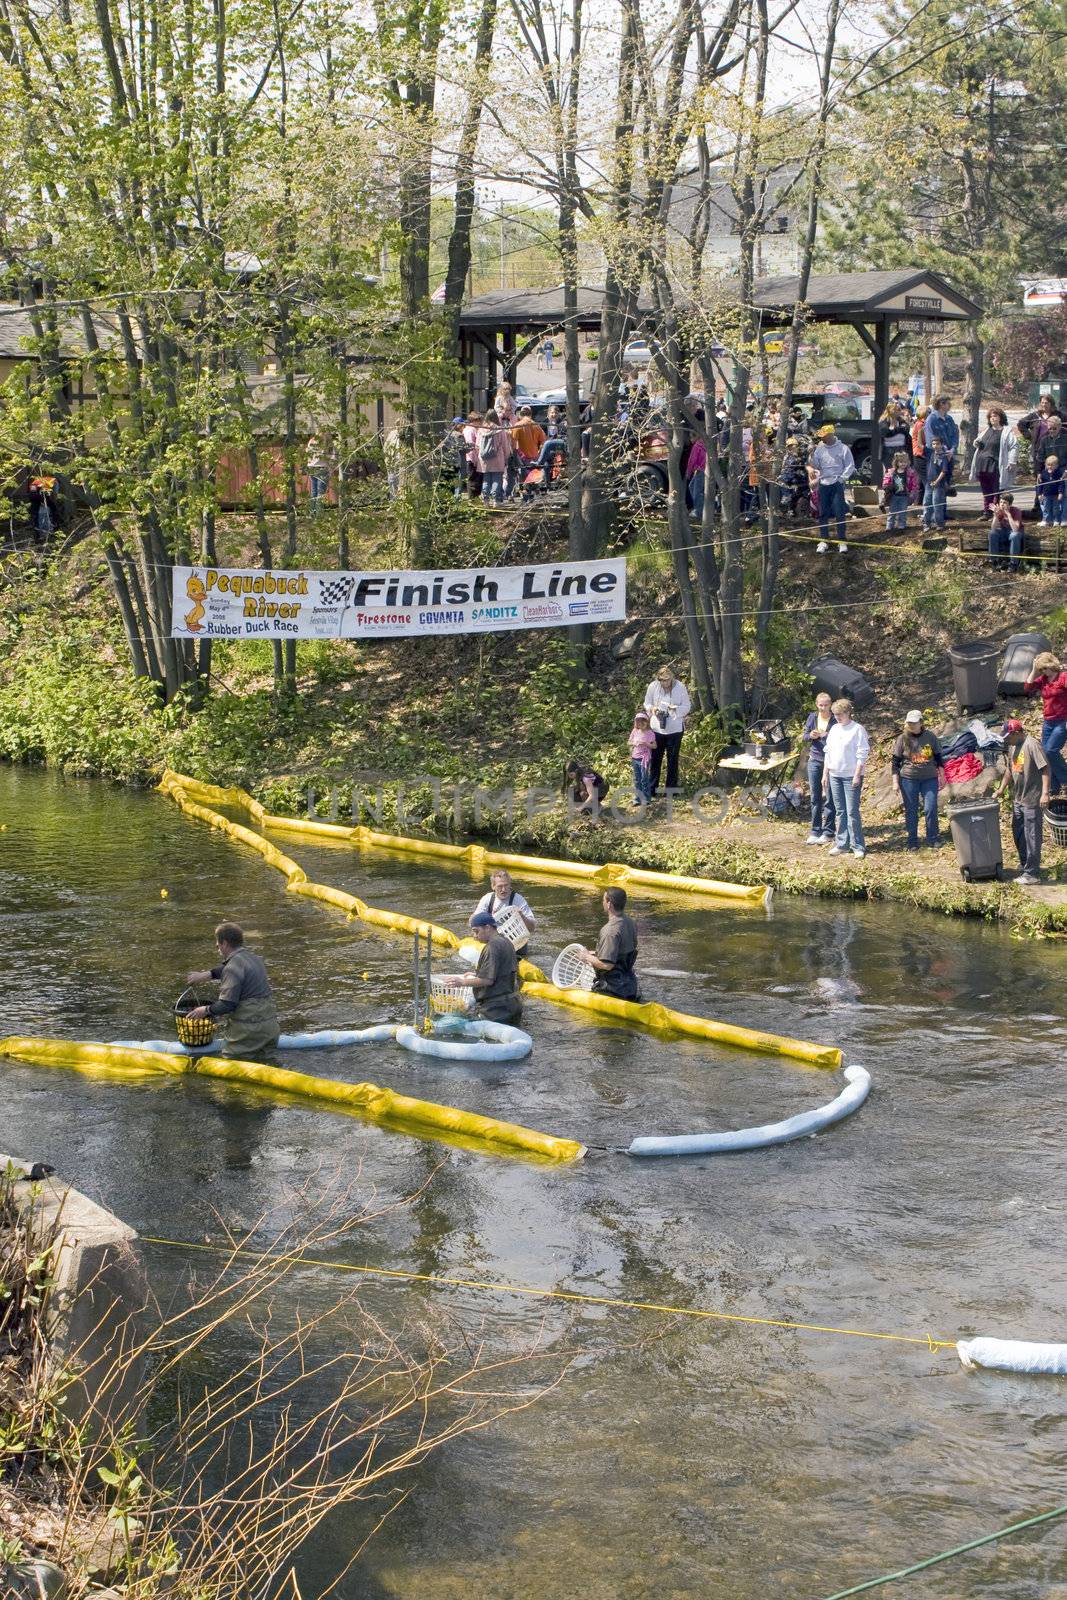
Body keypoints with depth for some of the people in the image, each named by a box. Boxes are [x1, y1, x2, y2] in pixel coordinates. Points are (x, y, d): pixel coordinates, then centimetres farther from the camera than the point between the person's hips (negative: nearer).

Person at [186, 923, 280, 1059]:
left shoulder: (233, 967, -17)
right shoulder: (252, 956, 11)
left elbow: (227, 1004, -20)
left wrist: (206, 1010, -5)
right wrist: (207, 975, 23)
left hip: (250, 1030, -9)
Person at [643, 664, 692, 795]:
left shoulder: (680, 687, -10)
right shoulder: (653, 686, -5)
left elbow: (687, 707, -5)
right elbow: (647, 703, 7)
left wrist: (676, 709, -25)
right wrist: (653, 708, -15)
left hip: (675, 729, -1)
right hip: (657, 728, 1)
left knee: (672, 759, 6)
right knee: (655, 759, 5)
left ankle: (671, 789, 16)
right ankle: (652, 790, 13)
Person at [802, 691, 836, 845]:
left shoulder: (835, 720, -6)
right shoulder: (812, 717, 5)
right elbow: (805, 736, 11)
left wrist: (827, 736, -22)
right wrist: (810, 735, -12)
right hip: (814, 760, 4)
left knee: (830, 798, 0)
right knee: (815, 797, 8)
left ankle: (828, 832, 6)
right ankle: (815, 831, 15)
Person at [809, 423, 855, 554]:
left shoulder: (843, 449, -3)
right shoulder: (819, 449, 5)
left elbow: (850, 466, -1)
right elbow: (814, 465, 9)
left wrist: (841, 479, -9)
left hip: (837, 484, -3)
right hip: (823, 484, 3)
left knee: (839, 513, -4)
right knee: (823, 514, 5)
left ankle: (841, 541, 1)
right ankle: (823, 541, 11)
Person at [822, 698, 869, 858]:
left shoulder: (858, 729, -8)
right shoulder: (834, 729, 13)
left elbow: (862, 755, -11)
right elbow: (827, 753, 17)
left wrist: (857, 775, -16)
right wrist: (825, 774, 13)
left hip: (851, 777, -7)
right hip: (834, 776, 7)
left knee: (852, 812, -7)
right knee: (840, 812, 10)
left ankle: (858, 846, -3)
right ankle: (842, 843, 15)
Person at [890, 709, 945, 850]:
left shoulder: (930, 737, 2)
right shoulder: (902, 739, -1)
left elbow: (938, 758, 11)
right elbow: (896, 762, 1)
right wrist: (895, 782, -3)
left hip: (929, 779, 0)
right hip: (909, 780, 0)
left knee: (931, 809, -5)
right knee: (911, 811, 3)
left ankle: (933, 839, 9)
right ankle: (912, 842, 13)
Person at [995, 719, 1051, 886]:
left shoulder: (1032, 745, -18)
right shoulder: (1012, 747, 9)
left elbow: (1046, 769, -21)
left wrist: (1045, 793, -25)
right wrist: (1001, 789, 15)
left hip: (1032, 800, -9)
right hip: (1018, 799, 9)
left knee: (1032, 837, -3)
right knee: (1018, 834, 18)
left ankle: (1032, 874, 3)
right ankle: (1025, 866, 32)